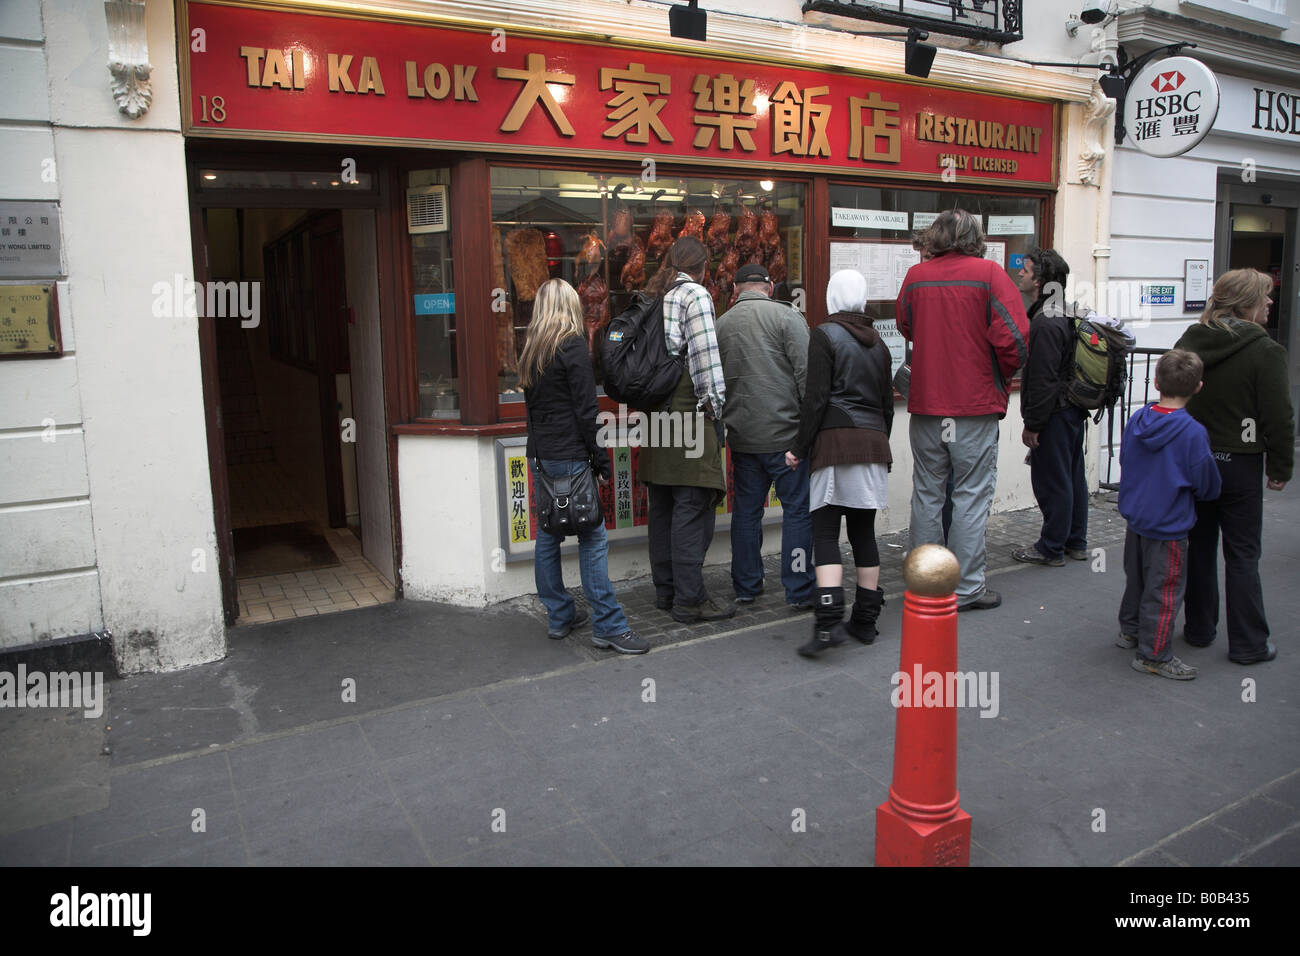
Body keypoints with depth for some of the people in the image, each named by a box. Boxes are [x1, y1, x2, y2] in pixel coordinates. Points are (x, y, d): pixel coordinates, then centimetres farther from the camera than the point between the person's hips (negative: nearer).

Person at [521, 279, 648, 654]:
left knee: (548, 535, 11)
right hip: (568, 456, -8)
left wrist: (539, 445, 18)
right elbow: (586, 409, -13)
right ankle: (608, 626, -4)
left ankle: (558, 617, 20)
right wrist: (600, 458, -8)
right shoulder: (572, 345, -9)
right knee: (592, 538, -6)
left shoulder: (531, 349, 13)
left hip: (539, 454, 8)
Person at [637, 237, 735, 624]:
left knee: (663, 506, 12)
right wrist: (715, 402, -7)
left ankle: (665, 589, 21)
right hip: (689, 411, -8)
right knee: (693, 508, -5)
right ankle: (689, 599, -2)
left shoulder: (652, 297, 16)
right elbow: (705, 354, -14)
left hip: (657, 413, 8)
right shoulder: (695, 294, -6)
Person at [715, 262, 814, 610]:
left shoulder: (720, 324, 8)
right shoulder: (786, 316, -7)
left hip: (741, 436, 5)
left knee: (746, 510, 13)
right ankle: (799, 591, 6)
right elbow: (806, 372, -12)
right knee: (798, 509, 3)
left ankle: (745, 587, 21)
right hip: (786, 435, -5)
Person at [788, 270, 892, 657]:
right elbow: (887, 402, 19)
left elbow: (816, 398, -9)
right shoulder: (877, 342, 16)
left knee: (825, 532, -7)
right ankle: (865, 620, 15)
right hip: (873, 441, 6)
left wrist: (800, 447, -4)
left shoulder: (825, 335, -2)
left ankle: (829, 623, -16)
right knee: (863, 531, 10)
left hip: (836, 439, -6)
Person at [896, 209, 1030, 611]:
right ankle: (966, 589, 9)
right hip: (976, 405, -3)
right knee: (971, 496, 4)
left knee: (926, 494, 12)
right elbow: (1012, 336, -14)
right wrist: (1004, 375, 3)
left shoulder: (915, 276, 3)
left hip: (925, 403, 4)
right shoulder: (988, 273, -7)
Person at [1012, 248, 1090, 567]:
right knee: (1073, 477, 16)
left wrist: (1032, 424, -17)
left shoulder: (1045, 323, -20)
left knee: (1050, 481, -1)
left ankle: (1051, 549, 8)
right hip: (1073, 409, 10)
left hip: (1054, 414, -10)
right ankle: (1076, 543, 27)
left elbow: (1043, 380, -22)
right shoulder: (1066, 315, 13)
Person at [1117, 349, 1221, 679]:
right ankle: (1154, 655, 13)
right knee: (1164, 590, 5)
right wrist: (1184, 488, 10)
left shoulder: (1136, 420, -4)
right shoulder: (1193, 432, -21)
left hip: (1135, 518, 6)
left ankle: (1130, 631, 39)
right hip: (1168, 526, -6)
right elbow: (1207, 484, -11)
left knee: (1136, 579, 23)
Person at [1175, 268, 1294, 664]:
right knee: (1242, 555, 4)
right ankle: (1248, 643, 12)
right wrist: (1281, 468, -1)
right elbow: (1279, 417, -13)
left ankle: (1198, 629, 25)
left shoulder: (1188, 342, 1)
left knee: (1199, 547, 15)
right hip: (1239, 465, -4)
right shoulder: (1265, 351, -14)